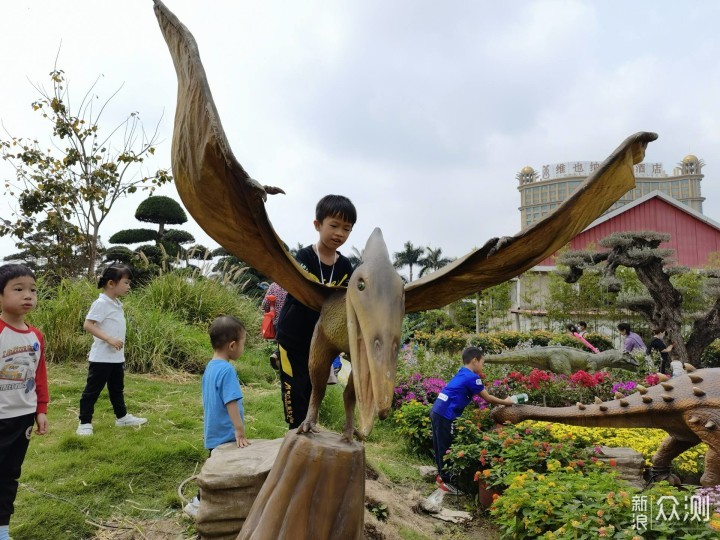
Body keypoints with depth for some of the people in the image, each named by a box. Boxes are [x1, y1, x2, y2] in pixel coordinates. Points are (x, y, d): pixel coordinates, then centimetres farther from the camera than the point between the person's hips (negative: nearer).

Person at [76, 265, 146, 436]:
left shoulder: (117, 304, 10)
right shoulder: (101, 303, -17)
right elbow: (88, 325, -24)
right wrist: (109, 339, -29)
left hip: (117, 357, 9)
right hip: (102, 357, -9)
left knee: (117, 388, 21)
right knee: (92, 390, 3)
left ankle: (122, 417, 33)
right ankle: (85, 423, 12)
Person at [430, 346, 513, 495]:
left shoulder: (461, 374, 16)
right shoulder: (472, 377, -11)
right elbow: (487, 398, -2)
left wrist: (499, 401, 19)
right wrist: (505, 402, 12)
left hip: (436, 412, 9)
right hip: (444, 416, -9)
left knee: (440, 447, 18)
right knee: (446, 449, 2)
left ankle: (442, 476, 30)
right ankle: (446, 482, 12)